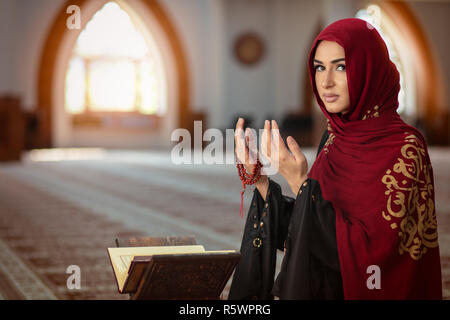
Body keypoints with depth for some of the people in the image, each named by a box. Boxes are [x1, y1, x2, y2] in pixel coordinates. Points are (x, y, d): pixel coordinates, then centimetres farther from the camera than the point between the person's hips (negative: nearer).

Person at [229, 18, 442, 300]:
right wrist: (260, 180, -6)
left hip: (364, 291, -6)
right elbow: (298, 228, 6)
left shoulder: (403, 147, -14)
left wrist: (301, 182, -20)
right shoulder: (336, 138, 5)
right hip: (317, 288, 6)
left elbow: (368, 250, -19)